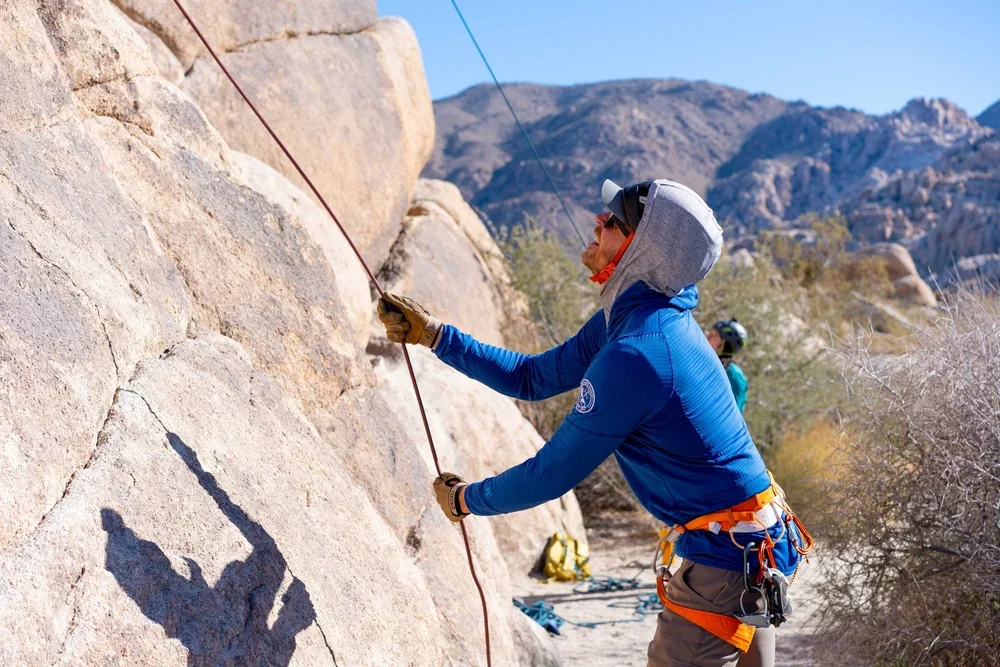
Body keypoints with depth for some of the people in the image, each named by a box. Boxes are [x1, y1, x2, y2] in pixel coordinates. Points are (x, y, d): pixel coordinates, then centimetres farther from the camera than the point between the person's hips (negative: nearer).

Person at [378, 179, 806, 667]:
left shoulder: (634, 355, -27)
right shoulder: (628, 319, 4)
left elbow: (553, 473, -18)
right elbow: (534, 378, 14)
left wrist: (466, 500, -1)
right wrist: (435, 335, 10)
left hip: (728, 556, -9)